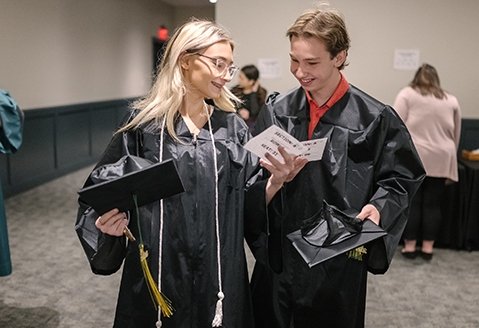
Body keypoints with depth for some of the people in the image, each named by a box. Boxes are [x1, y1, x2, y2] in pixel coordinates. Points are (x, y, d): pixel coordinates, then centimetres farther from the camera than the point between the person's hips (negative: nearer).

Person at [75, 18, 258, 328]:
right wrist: (108, 222, -17)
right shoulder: (144, 124, -6)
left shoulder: (233, 127, 3)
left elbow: (250, 200, 1)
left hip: (220, 274, 2)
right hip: (157, 273, -2)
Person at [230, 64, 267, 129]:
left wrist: (254, 93, -8)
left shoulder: (261, 93, 0)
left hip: (250, 123, -2)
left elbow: (254, 112, -14)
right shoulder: (235, 90, 9)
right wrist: (239, 111, -14)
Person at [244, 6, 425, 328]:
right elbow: (254, 178, 0)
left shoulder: (373, 118, -10)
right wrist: (275, 179, -20)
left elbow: (401, 178, -2)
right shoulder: (276, 111, 0)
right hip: (279, 255, 3)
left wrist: (378, 207, -20)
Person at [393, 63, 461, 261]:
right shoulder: (451, 100, 13)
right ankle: (428, 247, 12)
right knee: (433, 204, 8)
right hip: (441, 160, 3)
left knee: (412, 203, 3)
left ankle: (409, 246, 8)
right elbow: (456, 134, 18)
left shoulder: (407, 94, 3)